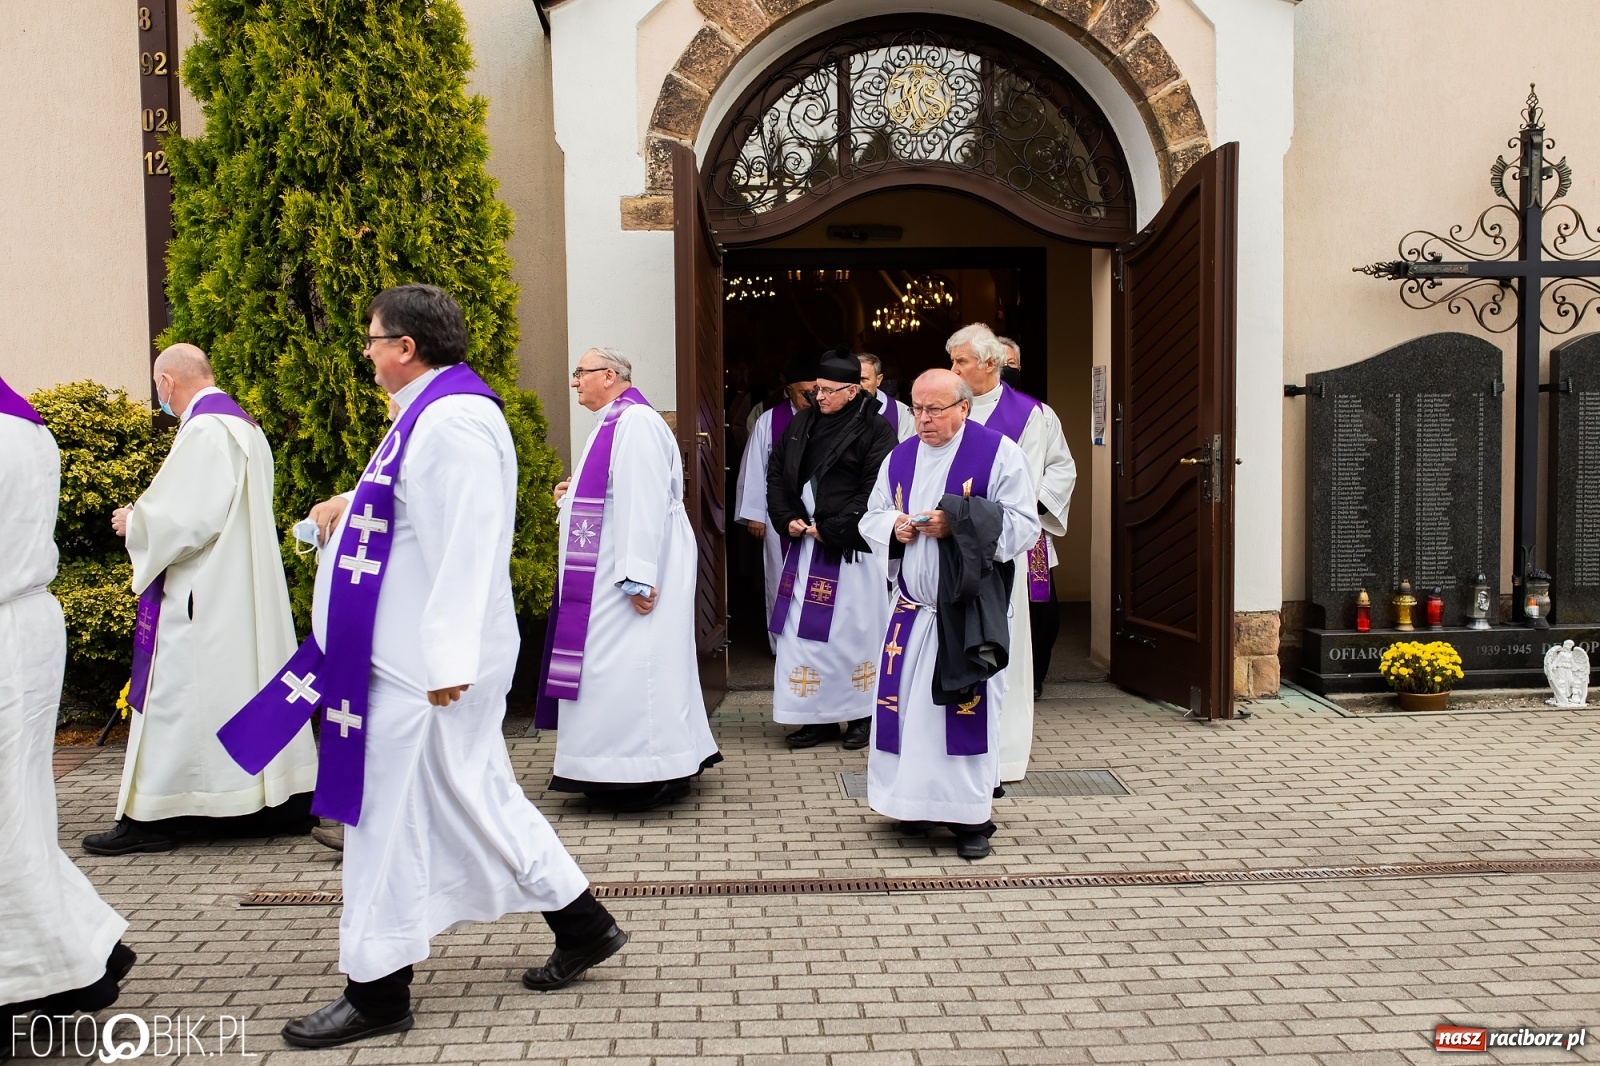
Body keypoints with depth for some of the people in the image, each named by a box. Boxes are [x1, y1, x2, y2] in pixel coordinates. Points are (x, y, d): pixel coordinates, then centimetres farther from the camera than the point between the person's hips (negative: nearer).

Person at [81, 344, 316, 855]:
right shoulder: (245, 426, 13)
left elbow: (183, 516, -21)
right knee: (251, 682, 12)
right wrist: (147, 514, 18)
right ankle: (286, 798, 17)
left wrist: (134, 521, -3)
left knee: (179, 694, -2)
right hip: (247, 592, 9)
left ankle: (151, 817, 6)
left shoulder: (203, 431, -16)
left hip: (202, 595, -9)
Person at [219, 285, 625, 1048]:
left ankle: (377, 992, 14)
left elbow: (465, 544, -24)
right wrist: (348, 507, 15)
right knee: (472, 797, 16)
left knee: (392, 813, 0)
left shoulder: (451, 420, -19)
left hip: (420, 664, -11)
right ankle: (581, 925, 26)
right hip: (411, 651, 11)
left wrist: (446, 660, -25)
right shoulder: (434, 412, 14)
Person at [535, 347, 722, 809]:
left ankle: (649, 779, 2)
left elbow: (645, 501, -24)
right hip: (609, 570, 11)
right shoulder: (613, 423, 16)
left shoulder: (635, 423, -16)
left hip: (634, 569, -11)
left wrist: (637, 576, -27)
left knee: (629, 663, -6)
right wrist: (576, 495, 12)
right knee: (623, 664, 13)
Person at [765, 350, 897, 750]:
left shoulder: (875, 430, -7)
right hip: (803, 543, 6)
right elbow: (776, 474, 15)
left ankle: (862, 714, 15)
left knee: (852, 630, 1)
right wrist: (787, 519, 1)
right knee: (803, 629, 6)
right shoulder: (801, 423, 11)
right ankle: (819, 717, 16)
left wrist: (831, 530, -15)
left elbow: (874, 491, -15)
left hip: (850, 547, -6)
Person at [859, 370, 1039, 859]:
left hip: (969, 608, -5)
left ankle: (972, 816, 8)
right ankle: (916, 802, 22)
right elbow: (871, 518, 17)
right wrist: (894, 526, -6)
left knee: (966, 709, -3)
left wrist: (957, 525, -19)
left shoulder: (998, 453, -5)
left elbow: (1023, 524, -9)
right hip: (911, 606, 5)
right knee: (905, 705, 5)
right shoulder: (899, 457, 11)